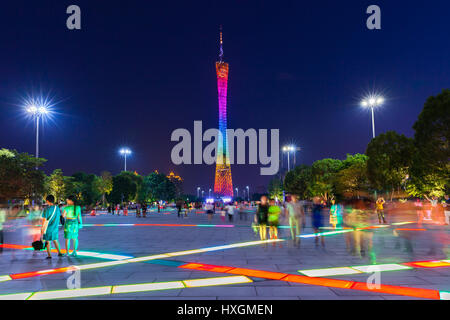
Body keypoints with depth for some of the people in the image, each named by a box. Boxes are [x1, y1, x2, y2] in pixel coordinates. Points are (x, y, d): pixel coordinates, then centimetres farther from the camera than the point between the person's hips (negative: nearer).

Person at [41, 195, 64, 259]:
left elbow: (44, 220, -15)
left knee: (48, 241, 6)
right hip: (55, 227, 5)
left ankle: (49, 255, 9)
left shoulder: (46, 209, -15)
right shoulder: (57, 208, 0)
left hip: (48, 228, -5)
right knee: (55, 240, 17)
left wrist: (42, 228, -7)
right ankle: (59, 253, 15)